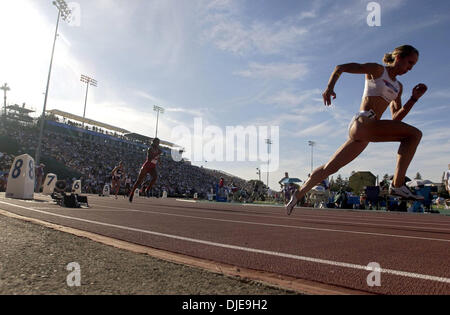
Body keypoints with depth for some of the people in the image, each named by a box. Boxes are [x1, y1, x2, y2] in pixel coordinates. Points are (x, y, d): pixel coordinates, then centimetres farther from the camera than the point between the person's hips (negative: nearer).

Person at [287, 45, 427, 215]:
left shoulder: (398, 87, 28)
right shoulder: (377, 69, 7)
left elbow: (396, 119, 22)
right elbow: (340, 68, 1)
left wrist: (414, 98, 13)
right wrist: (329, 87, -16)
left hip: (367, 132, 8)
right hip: (362, 122, -8)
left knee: (330, 167, 6)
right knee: (415, 134, -15)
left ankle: (297, 195, 13)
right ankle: (398, 185, -16)